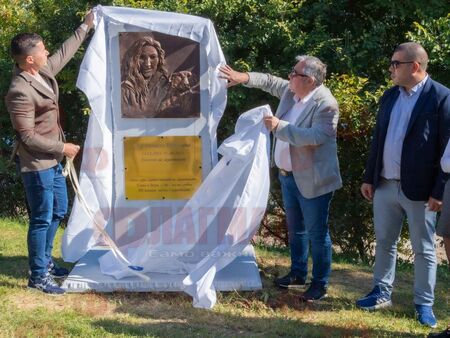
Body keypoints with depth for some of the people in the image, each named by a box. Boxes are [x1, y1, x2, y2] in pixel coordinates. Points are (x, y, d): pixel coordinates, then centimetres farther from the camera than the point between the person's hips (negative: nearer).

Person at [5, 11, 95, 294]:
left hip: (52, 160, 10)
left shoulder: (43, 72, 2)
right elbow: (27, 137, -23)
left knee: (58, 211, 20)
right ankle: (38, 276, 11)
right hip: (37, 164, -10)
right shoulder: (20, 91, -25)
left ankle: (45, 261, 35)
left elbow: (64, 53, 22)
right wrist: (63, 148, -16)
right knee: (42, 218, -1)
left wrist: (85, 27, 27)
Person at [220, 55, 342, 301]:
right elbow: (270, 81, 19)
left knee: (317, 233, 2)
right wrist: (244, 77, 7)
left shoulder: (325, 104, -21)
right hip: (287, 175, 9)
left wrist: (280, 127, -29)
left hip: (311, 180, -8)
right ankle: (298, 274, 35)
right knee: (295, 229, 20)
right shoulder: (291, 91, 3)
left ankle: (320, 284, 14)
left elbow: (316, 137, -30)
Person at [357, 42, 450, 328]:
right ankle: (382, 293, 30)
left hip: (419, 188, -6)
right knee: (385, 242, 16)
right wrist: (369, 177, 11)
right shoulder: (389, 96, 9)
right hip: (385, 185, 6)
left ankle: (424, 304, 19)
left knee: (424, 249, 7)